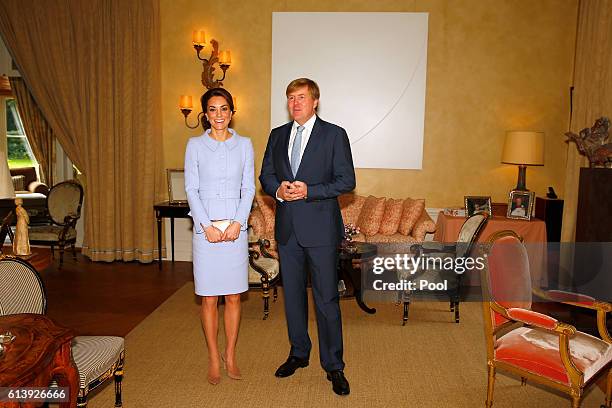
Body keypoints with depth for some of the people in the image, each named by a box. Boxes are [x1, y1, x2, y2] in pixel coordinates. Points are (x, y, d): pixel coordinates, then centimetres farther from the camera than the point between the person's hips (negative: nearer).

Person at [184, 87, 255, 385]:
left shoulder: (244, 145, 6)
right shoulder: (195, 145, 2)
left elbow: (248, 188, 4)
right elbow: (191, 189, -1)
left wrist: (238, 223, -8)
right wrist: (207, 225, -10)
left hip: (235, 227, 1)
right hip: (205, 228, -1)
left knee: (234, 296, 7)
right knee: (209, 297, 5)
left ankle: (230, 356, 21)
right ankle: (214, 358, 18)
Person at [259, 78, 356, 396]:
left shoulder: (334, 135, -3)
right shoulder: (277, 135, 12)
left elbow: (347, 180, -7)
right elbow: (265, 175, 14)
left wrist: (309, 191, -17)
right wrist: (278, 190, -8)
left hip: (320, 227, -5)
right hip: (287, 227, 5)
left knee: (326, 298, -1)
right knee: (292, 294, 15)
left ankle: (333, 366, 12)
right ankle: (299, 353, 32)